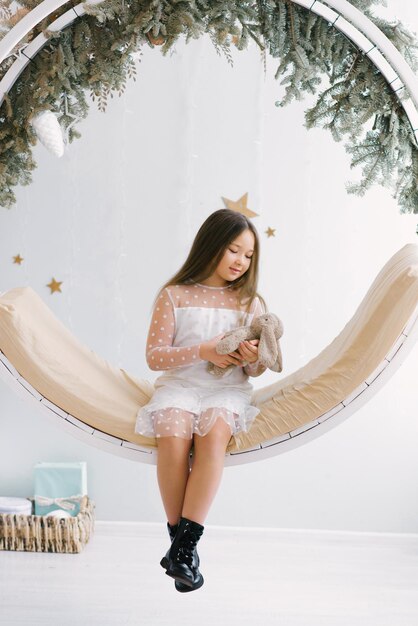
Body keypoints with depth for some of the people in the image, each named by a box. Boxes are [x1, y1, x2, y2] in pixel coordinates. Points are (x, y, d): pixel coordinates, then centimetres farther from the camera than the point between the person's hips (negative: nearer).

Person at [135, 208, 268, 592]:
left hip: (228, 390, 1)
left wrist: (254, 358, -13)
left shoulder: (251, 301, 11)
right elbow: (155, 356, -1)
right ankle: (179, 539, -17)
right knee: (172, 437, -33)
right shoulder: (174, 295, 5)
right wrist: (203, 351, -16)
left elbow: (255, 372, 12)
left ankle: (186, 543, -28)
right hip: (178, 385, -1)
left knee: (213, 434, -33)